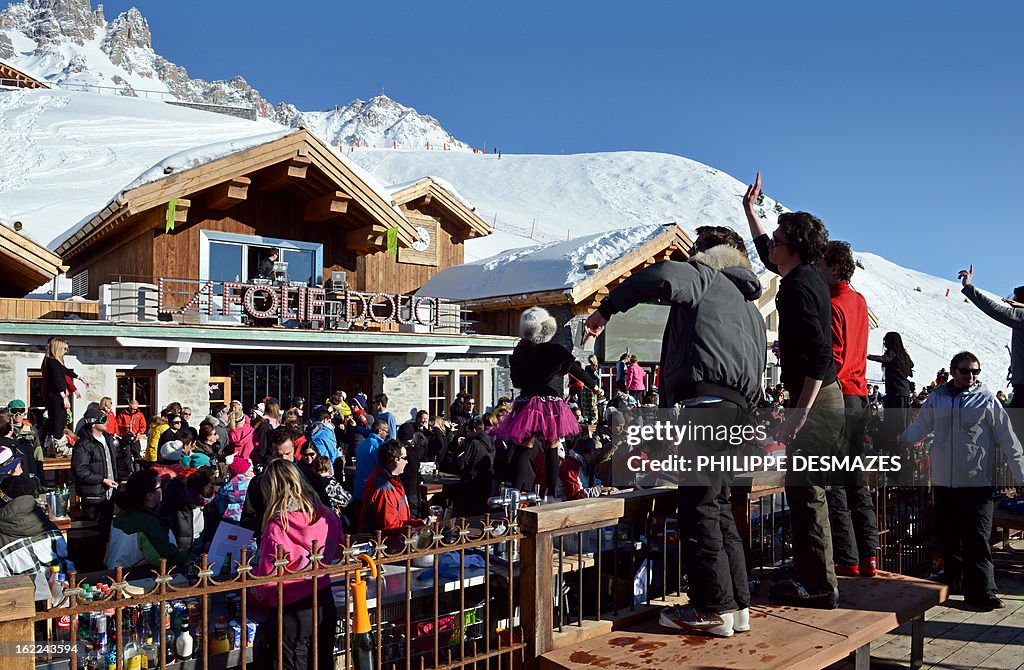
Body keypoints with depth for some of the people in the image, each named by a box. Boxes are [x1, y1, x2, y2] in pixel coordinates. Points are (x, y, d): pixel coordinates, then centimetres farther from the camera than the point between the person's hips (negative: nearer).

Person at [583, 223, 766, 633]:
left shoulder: (705, 277, 8)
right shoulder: (752, 311, 33)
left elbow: (664, 276, -16)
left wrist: (606, 310, -9)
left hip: (703, 404, -9)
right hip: (737, 411, 9)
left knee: (698, 508, -5)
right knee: (717, 508, 14)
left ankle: (714, 609, 0)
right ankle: (738, 606, 17)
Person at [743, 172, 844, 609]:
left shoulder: (799, 287, -18)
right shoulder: (807, 275, 12)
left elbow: (819, 353, -26)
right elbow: (767, 255, 33)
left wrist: (800, 411, -28)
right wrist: (750, 211, 39)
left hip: (815, 401, -10)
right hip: (823, 398, 10)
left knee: (804, 491, -5)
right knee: (804, 489, 15)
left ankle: (819, 586, 3)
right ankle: (812, 577, 24)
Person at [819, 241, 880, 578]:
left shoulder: (832, 306, -14)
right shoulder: (859, 301, 13)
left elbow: (831, 361, -20)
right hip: (859, 396, 9)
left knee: (832, 481, -4)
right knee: (854, 477, 13)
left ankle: (847, 559, -1)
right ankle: (869, 557, 15)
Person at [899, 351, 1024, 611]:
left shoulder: (986, 400, -1)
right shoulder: (937, 397, 8)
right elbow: (918, 428, 18)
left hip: (977, 482, -3)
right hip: (943, 481, 3)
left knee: (977, 540, -5)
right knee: (948, 538, 13)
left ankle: (981, 592, 1)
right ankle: (951, 582, 27)